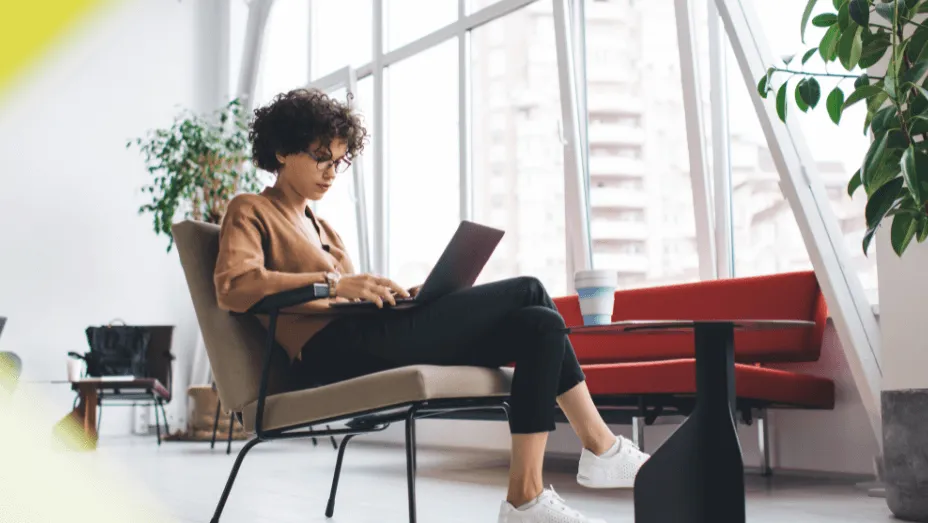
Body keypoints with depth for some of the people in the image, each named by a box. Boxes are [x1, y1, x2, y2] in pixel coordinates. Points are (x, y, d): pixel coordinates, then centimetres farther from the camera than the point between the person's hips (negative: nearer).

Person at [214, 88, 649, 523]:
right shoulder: (250, 212, 8)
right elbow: (232, 288, -13)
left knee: (538, 325, -6)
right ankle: (601, 447, -4)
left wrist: (403, 298, 3)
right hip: (336, 346, -8)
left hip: (363, 340, 8)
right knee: (528, 292, -11)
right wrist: (332, 282, -21)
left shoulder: (322, 229, 32)